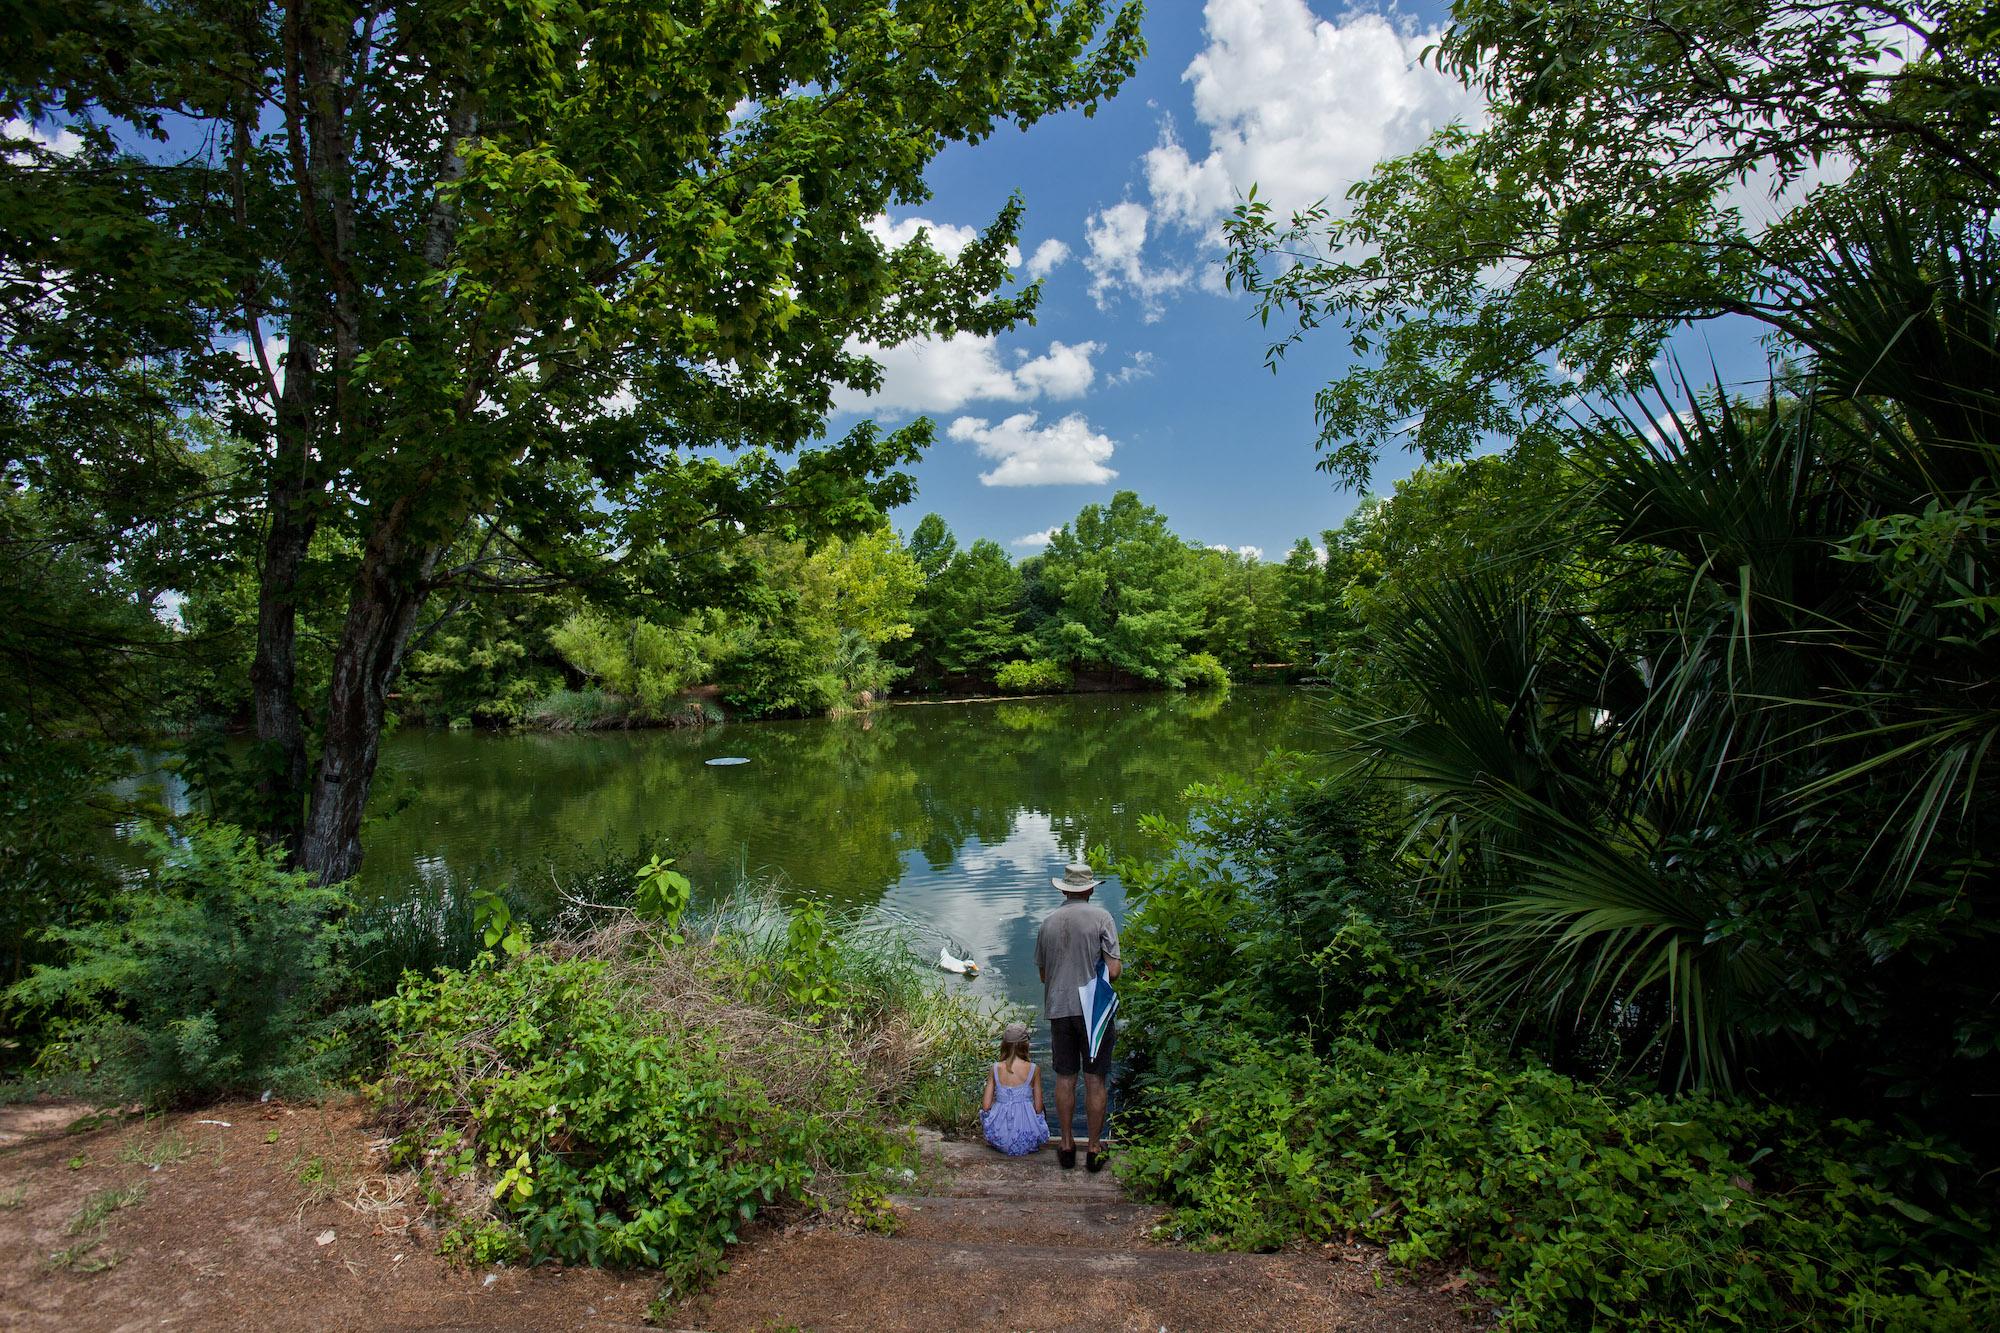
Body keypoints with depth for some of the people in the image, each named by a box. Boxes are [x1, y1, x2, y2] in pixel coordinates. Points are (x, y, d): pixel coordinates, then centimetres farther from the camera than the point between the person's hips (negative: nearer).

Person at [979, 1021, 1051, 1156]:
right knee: (1041, 1113, 33)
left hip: (999, 1140, 0)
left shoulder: (994, 1070, -3)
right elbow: (1038, 1108, -3)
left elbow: (986, 1106, -2)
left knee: (983, 1110, 33)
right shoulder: (1034, 1069, -7)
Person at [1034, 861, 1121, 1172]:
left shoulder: (1047, 922, 4)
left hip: (1058, 1008, 3)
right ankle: (1094, 1147, 16)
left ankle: (1067, 1145, 22)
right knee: (1094, 1080, 7)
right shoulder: (1101, 917, -8)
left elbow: (1043, 974, 12)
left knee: (1065, 1078, 12)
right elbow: (1113, 971, -12)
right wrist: (1116, 966, 10)